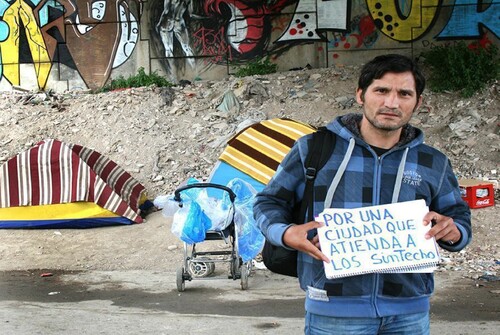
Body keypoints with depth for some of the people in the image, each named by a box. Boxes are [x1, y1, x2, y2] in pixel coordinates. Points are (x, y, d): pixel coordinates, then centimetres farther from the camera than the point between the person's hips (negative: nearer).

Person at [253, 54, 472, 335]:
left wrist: (453, 233, -6)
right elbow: (269, 202, 8)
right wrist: (285, 234, -14)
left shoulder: (434, 164, 10)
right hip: (333, 310, -2)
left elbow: (460, 217, 18)